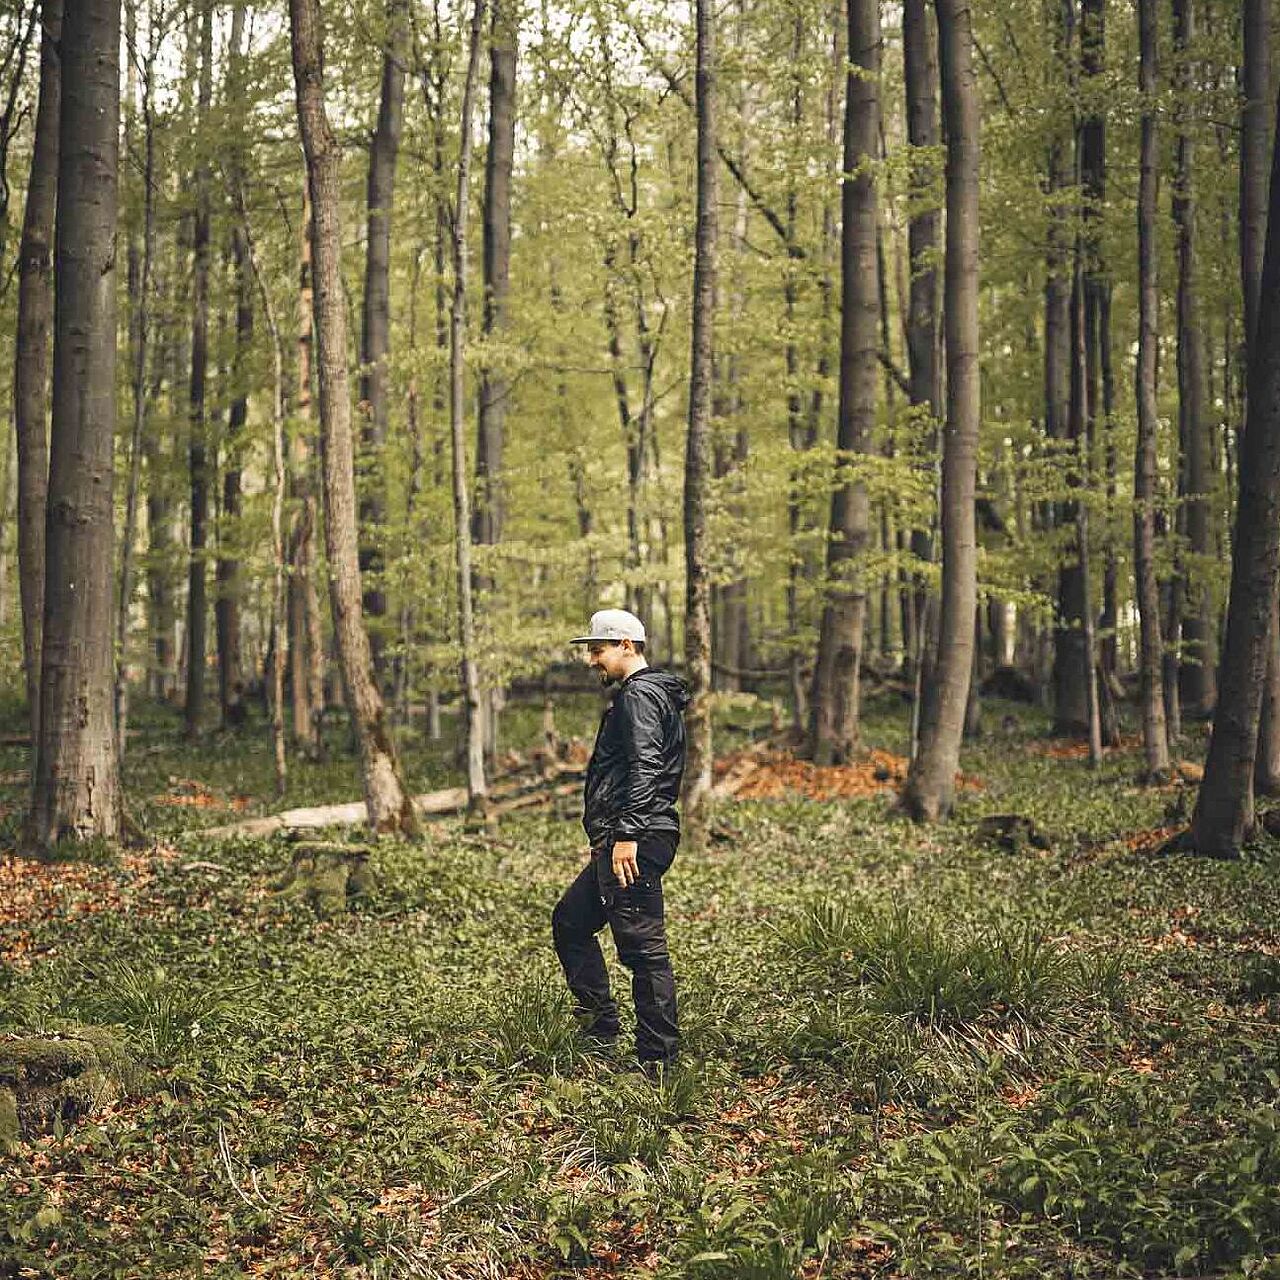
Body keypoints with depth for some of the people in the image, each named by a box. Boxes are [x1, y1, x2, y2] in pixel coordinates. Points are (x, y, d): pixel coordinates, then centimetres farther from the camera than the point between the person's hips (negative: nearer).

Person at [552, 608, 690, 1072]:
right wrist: (606, 837, 27)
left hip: (634, 844, -12)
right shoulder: (640, 694, 22)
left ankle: (658, 1060, -3)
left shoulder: (639, 696, -11)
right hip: (618, 843, 12)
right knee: (570, 921, 20)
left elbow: (644, 769, -23)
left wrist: (627, 835, -28)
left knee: (643, 947, -8)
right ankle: (601, 1030, 21)